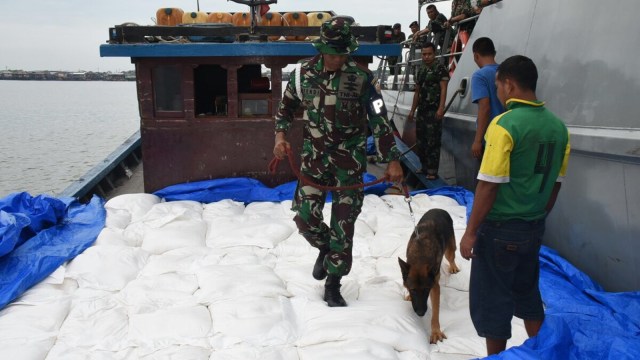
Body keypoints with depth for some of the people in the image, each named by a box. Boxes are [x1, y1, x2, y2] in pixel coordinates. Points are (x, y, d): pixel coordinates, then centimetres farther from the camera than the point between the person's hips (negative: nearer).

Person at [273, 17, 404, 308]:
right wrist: (280, 135, -1)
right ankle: (325, 248, 32)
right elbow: (286, 105, 13)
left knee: (343, 224, 1)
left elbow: (379, 120, -8)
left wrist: (392, 160, -10)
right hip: (314, 156, 2)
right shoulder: (304, 72, -3)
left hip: (350, 160, -2)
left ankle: (333, 286, 18)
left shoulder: (361, 77, -11)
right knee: (304, 215, -3)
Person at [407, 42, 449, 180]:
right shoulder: (421, 70, 16)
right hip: (421, 111, 8)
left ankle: (433, 171, -5)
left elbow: (443, 90, -13)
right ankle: (425, 167, 24)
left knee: (433, 142, -9)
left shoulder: (440, 69, -5)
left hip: (433, 111, -8)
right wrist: (412, 110, 18)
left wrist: (441, 108, -24)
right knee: (420, 141, 12)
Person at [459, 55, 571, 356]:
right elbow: (555, 183, 9)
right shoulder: (558, 126, 2)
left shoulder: (504, 124, -19)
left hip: (501, 228, -7)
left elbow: (489, 185, -20)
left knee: (491, 300, 8)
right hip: (534, 228, 7)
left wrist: (471, 231, -12)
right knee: (527, 293, 23)